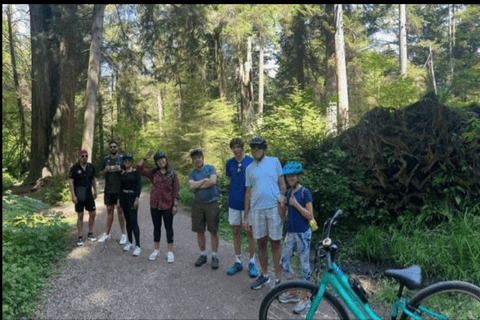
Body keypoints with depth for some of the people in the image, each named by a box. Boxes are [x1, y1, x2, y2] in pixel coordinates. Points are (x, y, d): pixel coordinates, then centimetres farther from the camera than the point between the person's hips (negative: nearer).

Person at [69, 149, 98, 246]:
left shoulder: (91, 167, 4)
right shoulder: (75, 168, -9)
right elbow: (70, 181, -9)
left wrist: (95, 191, 16)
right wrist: (73, 195, -15)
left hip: (89, 194, 4)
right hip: (79, 195, -4)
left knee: (93, 214, 6)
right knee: (80, 216, 0)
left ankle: (90, 233, 24)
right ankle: (80, 237, 10)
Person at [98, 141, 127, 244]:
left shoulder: (122, 158, 0)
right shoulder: (105, 159, 9)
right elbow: (101, 171, 14)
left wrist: (120, 169, -18)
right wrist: (106, 170, -8)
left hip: (119, 189, -3)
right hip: (108, 189, 3)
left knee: (120, 210, 1)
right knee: (109, 210, 10)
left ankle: (123, 234, 10)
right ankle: (106, 234, 19)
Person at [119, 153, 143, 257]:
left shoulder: (135, 172, -5)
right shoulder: (122, 173, 12)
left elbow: (139, 185, -10)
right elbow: (121, 186, 17)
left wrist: (137, 199, -18)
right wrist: (120, 201, 16)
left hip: (132, 197, -6)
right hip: (123, 197, 6)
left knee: (133, 221, -12)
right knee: (127, 220, 10)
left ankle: (138, 246, -11)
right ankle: (130, 242, 21)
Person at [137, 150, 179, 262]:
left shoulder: (172, 173, -3)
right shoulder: (153, 172, 5)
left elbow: (175, 191, -4)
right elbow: (139, 168, 5)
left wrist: (175, 205, -7)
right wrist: (145, 158, -4)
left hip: (167, 205, -3)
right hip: (155, 204, 3)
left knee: (169, 228, 5)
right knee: (156, 227, 14)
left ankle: (170, 252, 14)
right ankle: (156, 250, 28)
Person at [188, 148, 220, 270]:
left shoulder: (210, 168, 2)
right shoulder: (192, 173, 8)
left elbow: (213, 181, -14)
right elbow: (191, 186, -10)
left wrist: (197, 185, -7)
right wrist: (205, 180, -11)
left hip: (212, 204, -3)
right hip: (198, 204, 3)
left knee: (213, 232, 2)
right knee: (200, 231, 9)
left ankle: (214, 256, 13)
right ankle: (203, 255, 25)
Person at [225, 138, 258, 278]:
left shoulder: (251, 161, -6)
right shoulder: (229, 163, 5)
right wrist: (232, 195, 10)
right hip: (234, 202, 4)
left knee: (250, 232, 4)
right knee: (235, 232, 10)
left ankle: (252, 262, 18)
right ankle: (238, 262, 23)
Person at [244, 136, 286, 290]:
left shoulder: (274, 162, 4)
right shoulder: (249, 168, 11)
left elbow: (282, 183, 6)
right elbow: (248, 192, 12)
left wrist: (282, 197, -13)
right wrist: (246, 216, 10)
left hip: (274, 208, -3)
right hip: (256, 209, 3)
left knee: (275, 243, 3)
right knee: (261, 244, 11)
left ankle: (278, 279, 14)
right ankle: (264, 275, 28)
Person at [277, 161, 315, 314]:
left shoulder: (305, 192, -11)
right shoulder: (288, 193, 6)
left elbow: (310, 216, -14)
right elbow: (283, 214, 10)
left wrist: (296, 204, -23)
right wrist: (281, 204, -9)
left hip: (303, 234, -6)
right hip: (290, 232, 7)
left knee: (304, 264, 5)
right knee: (283, 262, 10)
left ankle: (304, 297, 19)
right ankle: (293, 292, 28)